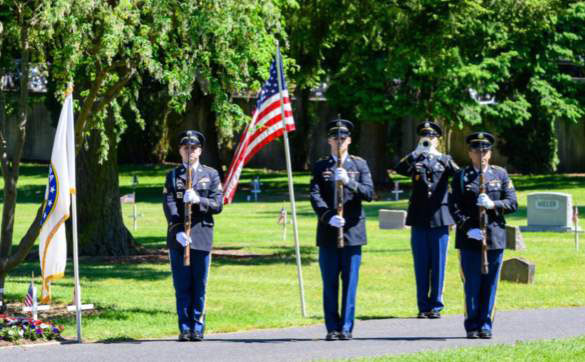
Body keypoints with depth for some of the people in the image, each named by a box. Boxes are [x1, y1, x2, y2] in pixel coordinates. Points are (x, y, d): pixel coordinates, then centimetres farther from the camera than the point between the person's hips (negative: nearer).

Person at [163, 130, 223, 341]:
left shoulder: (211, 175, 11)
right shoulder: (172, 176, 10)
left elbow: (218, 204, 3)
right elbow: (169, 206, 0)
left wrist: (198, 200, -16)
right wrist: (178, 232, -14)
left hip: (202, 235, 0)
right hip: (177, 236, 0)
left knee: (199, 285, 1)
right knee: (182, 285, 1)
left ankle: (197, 328, 7)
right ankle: (185, 328, 5)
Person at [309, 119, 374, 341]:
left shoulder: (359, 165, 9)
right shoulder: (320, 167, 9)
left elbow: (369, 193, -3)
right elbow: (315, 196, -2)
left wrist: (348, 181, -20)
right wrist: (329, 217, -18)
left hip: (352, 231, 0)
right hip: (328, 233, 0)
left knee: (350, 282, -1)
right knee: (330, 283, 2)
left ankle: (346, 328, 2)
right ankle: (332, 328, 7)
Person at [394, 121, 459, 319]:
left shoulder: (444, 160, 8)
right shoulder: (414, 160, 9)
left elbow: (457, 173, -13)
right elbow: (399, 169, -12)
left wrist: (439, 157, -25)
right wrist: (416, 153, -23)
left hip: (439, 218, -1)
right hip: (419, 219, 1)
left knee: (438, 265, 1)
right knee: (421, 266, 3)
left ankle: (435, 306, 8)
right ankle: (423, 306, 8)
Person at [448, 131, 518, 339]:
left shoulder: (500, 175, 11)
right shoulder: (461, 177, 5)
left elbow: (513, 203, 5)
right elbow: (454, 206, -2)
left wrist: (493, 205, -14)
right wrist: (468, 228, -14)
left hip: (495, 238, 2)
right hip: (469, 239, -2)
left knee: (490, 284, 3)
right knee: (472, 285, 0)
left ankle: (485, 326, 11)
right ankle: (472, 327, 7)